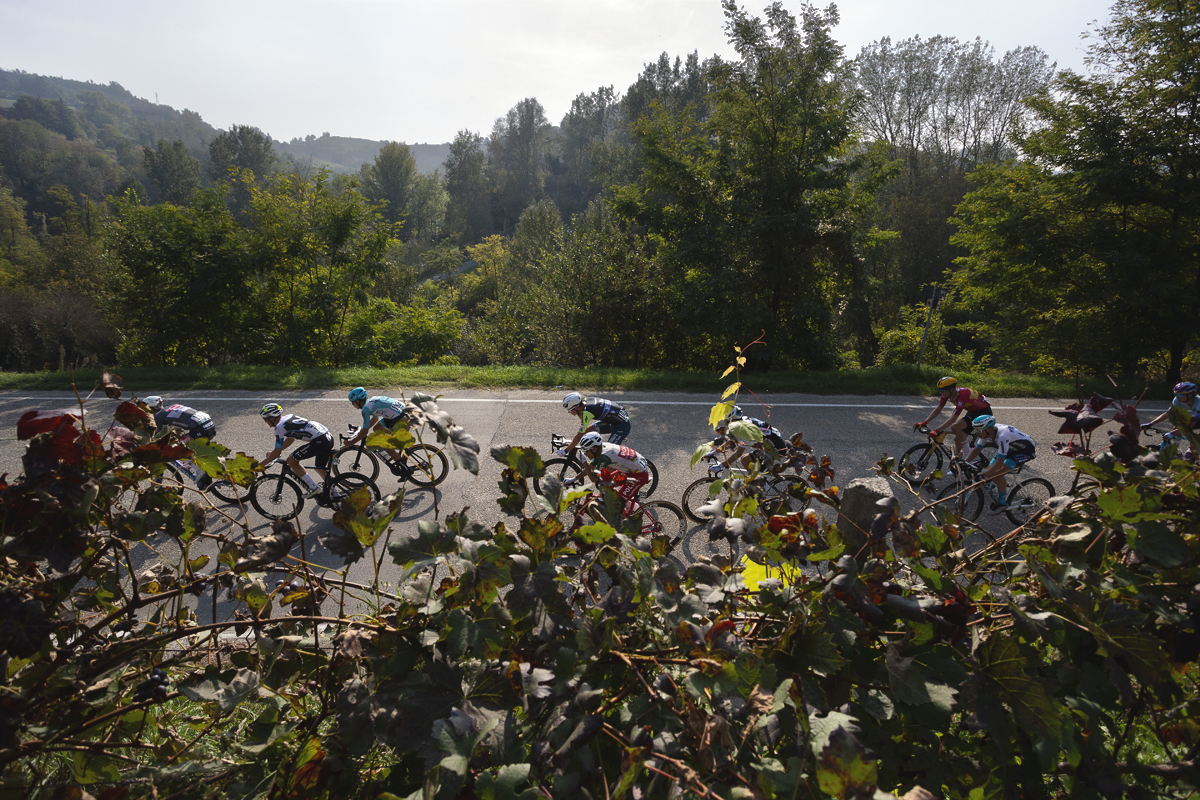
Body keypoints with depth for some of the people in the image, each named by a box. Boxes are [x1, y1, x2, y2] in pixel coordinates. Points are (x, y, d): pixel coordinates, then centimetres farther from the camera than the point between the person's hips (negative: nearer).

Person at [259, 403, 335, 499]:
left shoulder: (280, 426, -5)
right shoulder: (289, 416, 21)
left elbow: (277, 453, -2)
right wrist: (273, 453, 39)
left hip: (319, 441, -9)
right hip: (329, 438, 9)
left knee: (291, 460, 3)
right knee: (319, 468, 27)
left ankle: (314, 488, 2)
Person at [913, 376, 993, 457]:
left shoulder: (961, 395, -34)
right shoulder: (947, 393, -11)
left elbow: (953, 419, -38)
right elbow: (937, 410, -6)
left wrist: (937, 431, -43)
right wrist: (923, 423, -15)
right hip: (973, 411, 9)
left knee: (955, 426, -26)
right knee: (957, 438, 6)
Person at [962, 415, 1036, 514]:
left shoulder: (1002, 436, -39)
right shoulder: (987, 431, -15)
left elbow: (999, 463, -38)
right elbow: (976, 449, -5)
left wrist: (982, 476, -41)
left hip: (1027, 450, -8)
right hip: (1012, 448, 8)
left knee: (997, 474, -23)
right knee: (989, 469, -5)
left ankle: (1002, 503, -4)